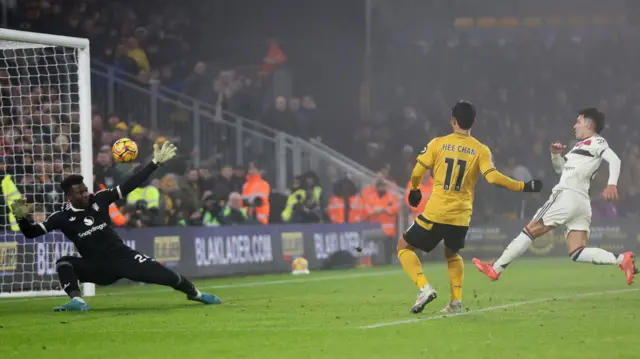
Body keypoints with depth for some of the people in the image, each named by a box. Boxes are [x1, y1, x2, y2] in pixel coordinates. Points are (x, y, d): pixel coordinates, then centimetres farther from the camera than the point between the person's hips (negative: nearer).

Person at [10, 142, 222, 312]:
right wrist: (22, 218, -34)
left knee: (162, 274, -8)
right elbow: (31, 233, -13)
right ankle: (77, 301, -41)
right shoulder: (63, 217, -9)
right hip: (97, 267, -1)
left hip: (122, 257, 1)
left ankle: (194, 293, 16)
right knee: (64, 263, -27)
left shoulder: (99, 199, -5)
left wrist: (155, 163, -12)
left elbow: (131, 185, -6)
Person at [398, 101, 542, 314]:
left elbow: (417, 172, -2)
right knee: (452, 254, 30)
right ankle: (456, 302, 14)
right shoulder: (481, 150, -1)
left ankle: (425, 288, -7)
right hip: (461, 216, 3)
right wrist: (524, 186, -3)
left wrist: (414, 190, 19)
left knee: (404, 246, 15)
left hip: (435, 213, -3)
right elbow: (493, 177, -12)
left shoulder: (438, 144, -2)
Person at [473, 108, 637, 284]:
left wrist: (612, 184, -32)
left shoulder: (595, 142, 0)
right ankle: (621, 259, -21)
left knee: (529, 231, 0)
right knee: (577, 253, -4)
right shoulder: (581, 146, 28)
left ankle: (496, 268, 4)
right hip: (581, 203, 9)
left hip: (567, 196, -9)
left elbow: (614, 159, -16)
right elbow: (560, 168, 35)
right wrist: (556, 154, 14)